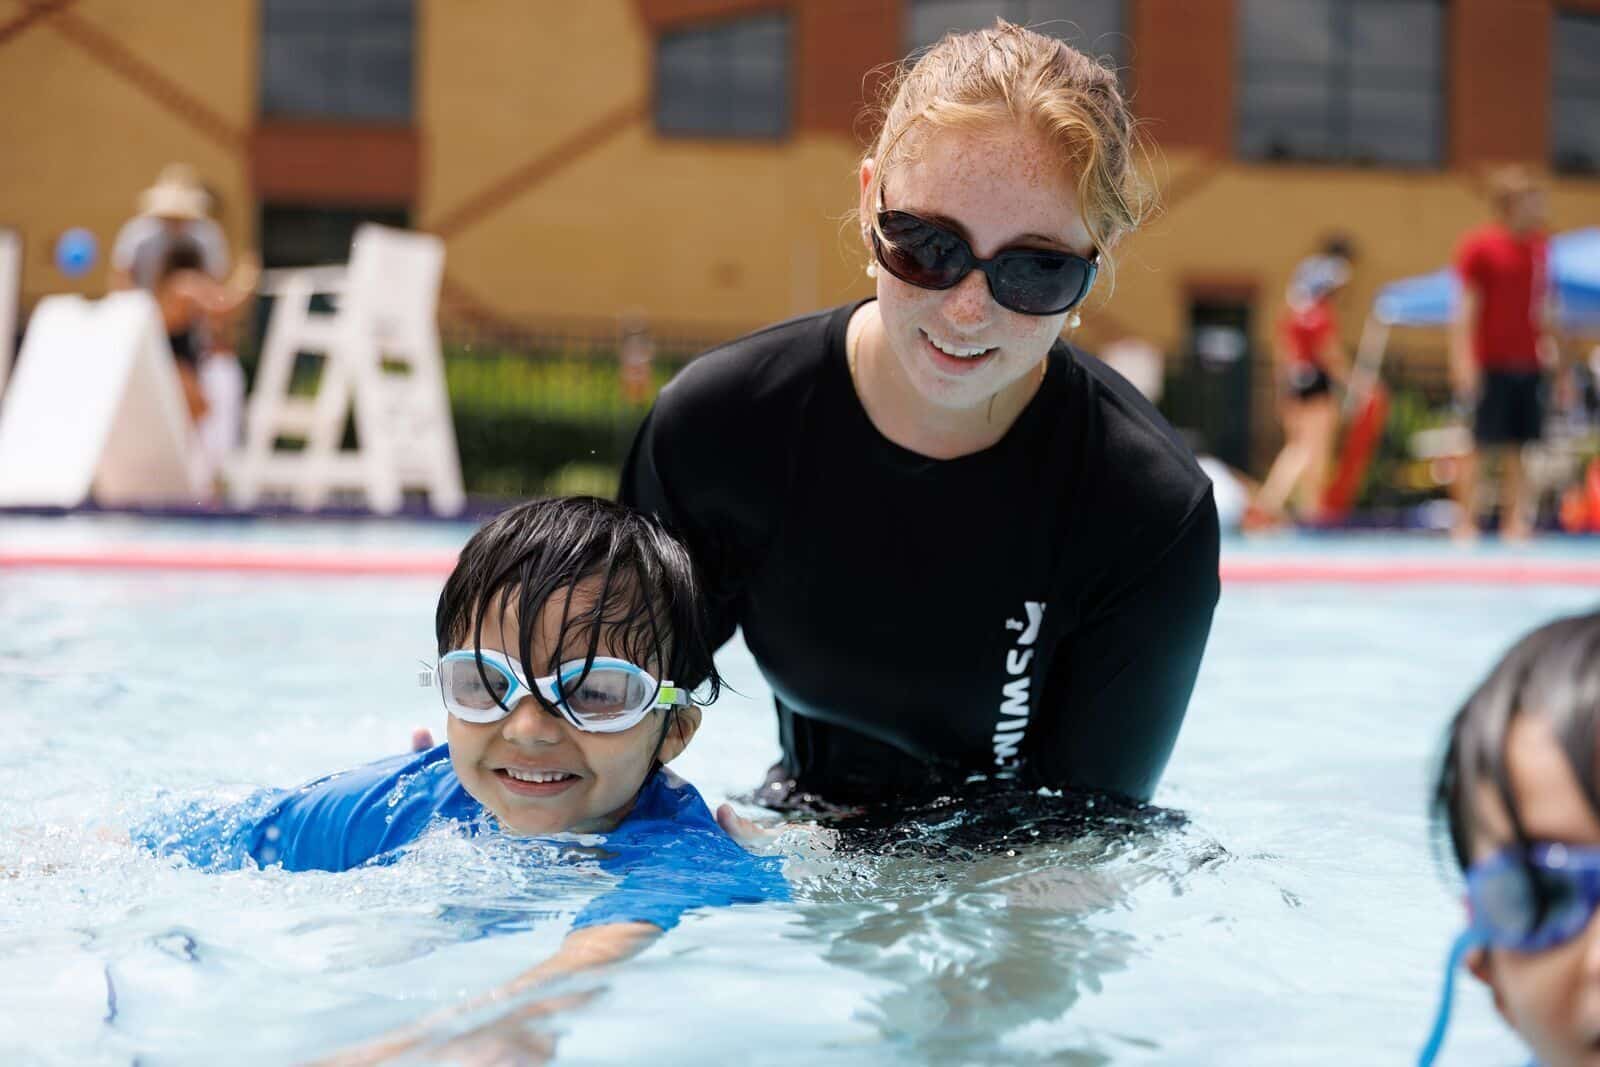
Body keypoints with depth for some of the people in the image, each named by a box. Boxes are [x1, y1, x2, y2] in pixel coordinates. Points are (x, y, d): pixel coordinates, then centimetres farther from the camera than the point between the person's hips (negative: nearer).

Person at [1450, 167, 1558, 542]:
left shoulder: (1538, 247, 11)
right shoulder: (1479, 246, -6)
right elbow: (1466, 307, -8)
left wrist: (1548, 345, 11)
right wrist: (1463, 361, -15)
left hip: (1528, 362, 5)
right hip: (1489, 364, -5)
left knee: (1515, 448, 6)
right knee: (1480, 446, -4)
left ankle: (1513, 520, 8)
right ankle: (1466, 522, 2)